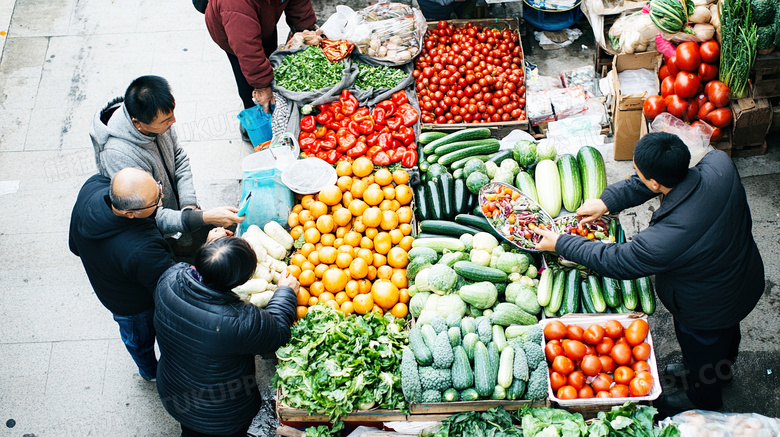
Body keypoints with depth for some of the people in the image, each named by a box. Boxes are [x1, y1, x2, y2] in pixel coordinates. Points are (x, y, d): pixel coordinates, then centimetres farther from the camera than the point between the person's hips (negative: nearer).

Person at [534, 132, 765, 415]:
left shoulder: (665, 239, -46)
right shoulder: (720, 164, -30)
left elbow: (614, 261, -27)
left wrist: (560, 244, -14)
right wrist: (608, 201, -11)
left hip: (706, 310, -6)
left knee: (700, 350, 28)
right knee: (726, 332, 37)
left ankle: (703, 399, 59)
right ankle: (722, 370, 69)